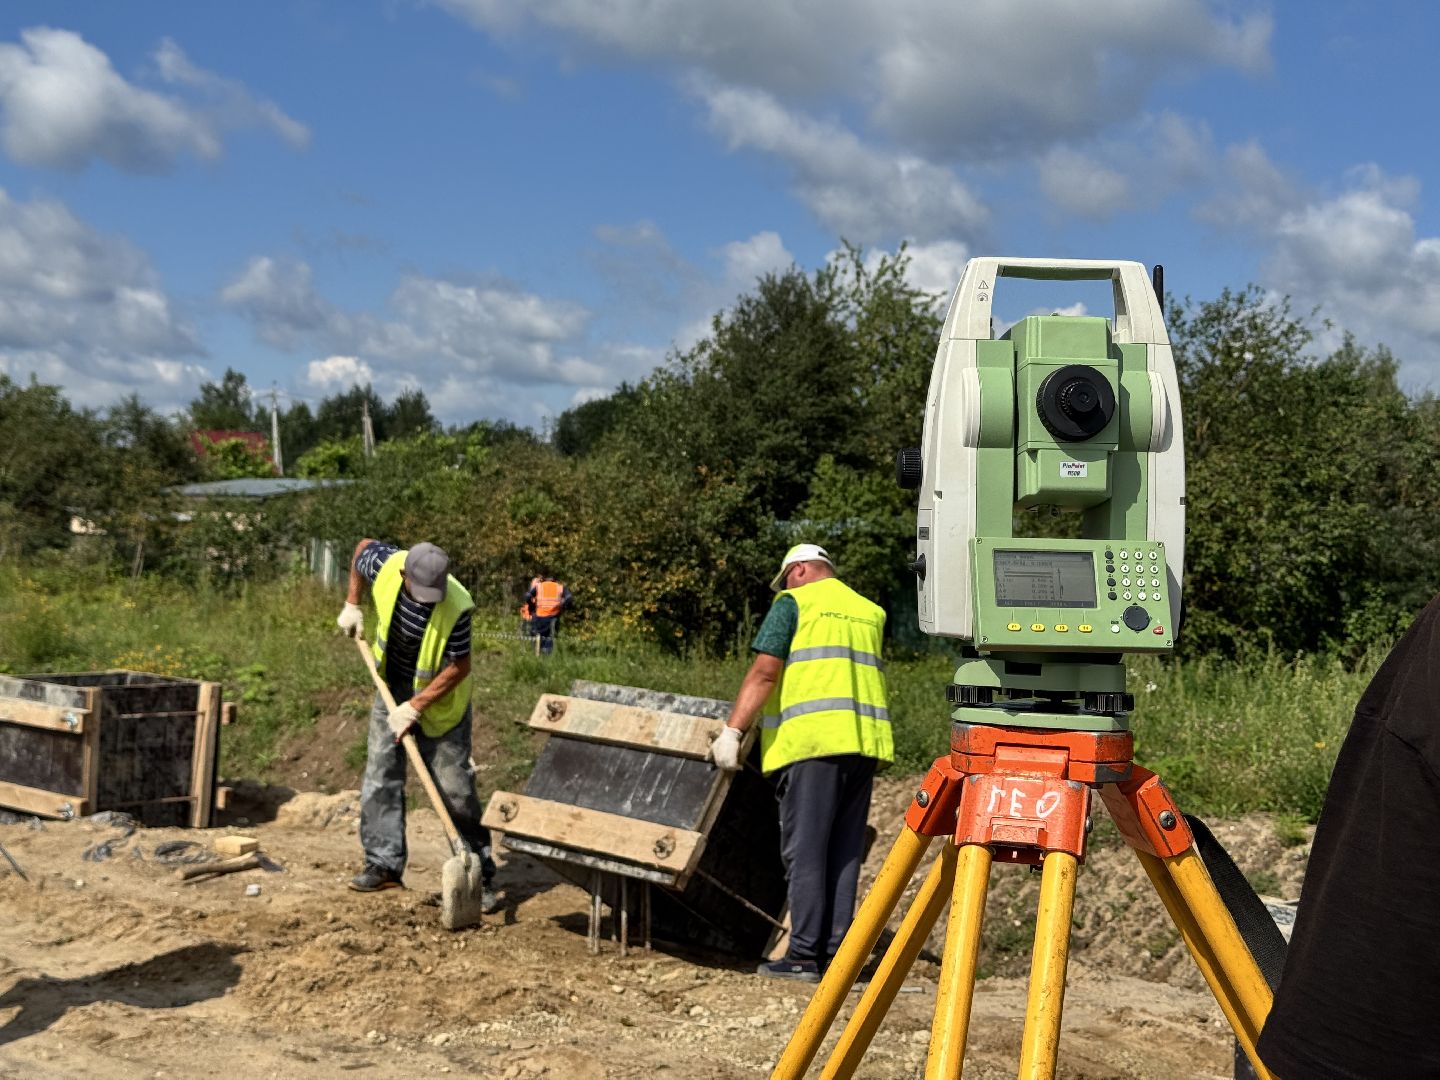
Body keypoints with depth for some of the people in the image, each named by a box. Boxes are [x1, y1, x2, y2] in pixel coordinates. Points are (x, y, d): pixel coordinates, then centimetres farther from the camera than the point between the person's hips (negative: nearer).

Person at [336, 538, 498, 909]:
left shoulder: (456, 607, -33)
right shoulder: (387, 566, -22)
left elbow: (459, 667, -24)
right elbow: (363, 546, 2)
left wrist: (415, 706, -25)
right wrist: (352, 605, 0)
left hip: (440, 698, -5)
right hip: (392, 687, 5)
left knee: (455, 788, -4)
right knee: (380, 775, 3)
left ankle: (480, 874, 4)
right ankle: (385, 864, 11)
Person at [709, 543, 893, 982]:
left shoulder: (794, 602, 4)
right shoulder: (869, 611, 21)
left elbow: (764, 673, -6)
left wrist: (732, 731, -6)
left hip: (812, 738, -6)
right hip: (865, 737, 6)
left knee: (805, 850, -3)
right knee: (845, 851, 9)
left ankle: (805, 955, -4)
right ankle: (836, 953, 8)